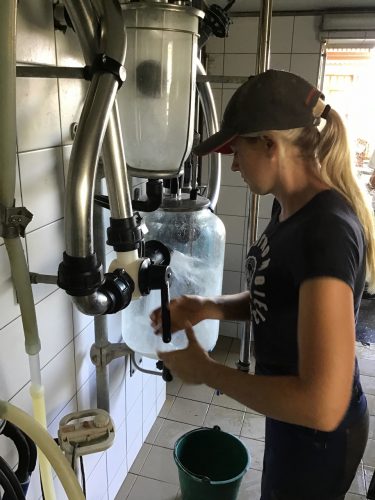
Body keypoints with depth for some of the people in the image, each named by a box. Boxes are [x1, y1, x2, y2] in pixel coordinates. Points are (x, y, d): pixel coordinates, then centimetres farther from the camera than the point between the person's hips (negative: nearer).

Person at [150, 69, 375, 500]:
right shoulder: (290, 205, -4)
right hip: (290, 408, 8)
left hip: (319, 432, -7)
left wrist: (207, 371, -26)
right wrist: (212, 307, -10)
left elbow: (322, 405, -36)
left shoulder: (327, 229, -33)